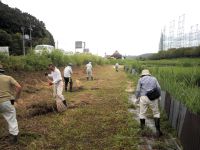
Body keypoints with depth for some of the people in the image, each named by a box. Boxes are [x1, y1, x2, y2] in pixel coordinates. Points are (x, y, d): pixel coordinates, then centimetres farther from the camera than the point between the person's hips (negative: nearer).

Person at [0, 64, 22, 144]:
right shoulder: (9, 78, 5)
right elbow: (19, 87, -6)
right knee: (12, 120, 11)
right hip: (7, 102, -1)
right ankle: (13, 137, 16)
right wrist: (16, 98, 4)